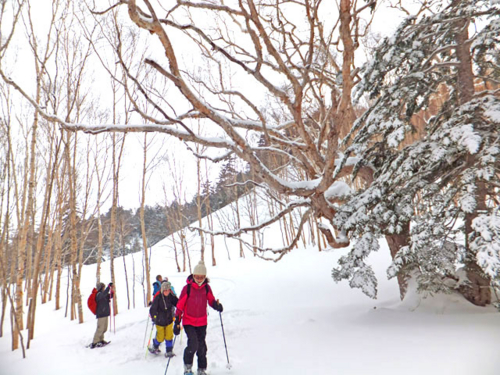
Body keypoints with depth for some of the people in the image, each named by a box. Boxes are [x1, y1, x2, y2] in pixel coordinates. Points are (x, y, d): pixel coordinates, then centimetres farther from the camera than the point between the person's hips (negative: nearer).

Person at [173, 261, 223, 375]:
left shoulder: (207, 288, -4)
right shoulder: (187, 288, -12)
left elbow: (211, 300, 5)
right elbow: (180, 305, -7)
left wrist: (217, 305, -18)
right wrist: (177, 322, -7)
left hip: (202, 322, 3)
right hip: (188, 321, -3)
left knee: (201, 346, 10)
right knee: (193, 344, -16)